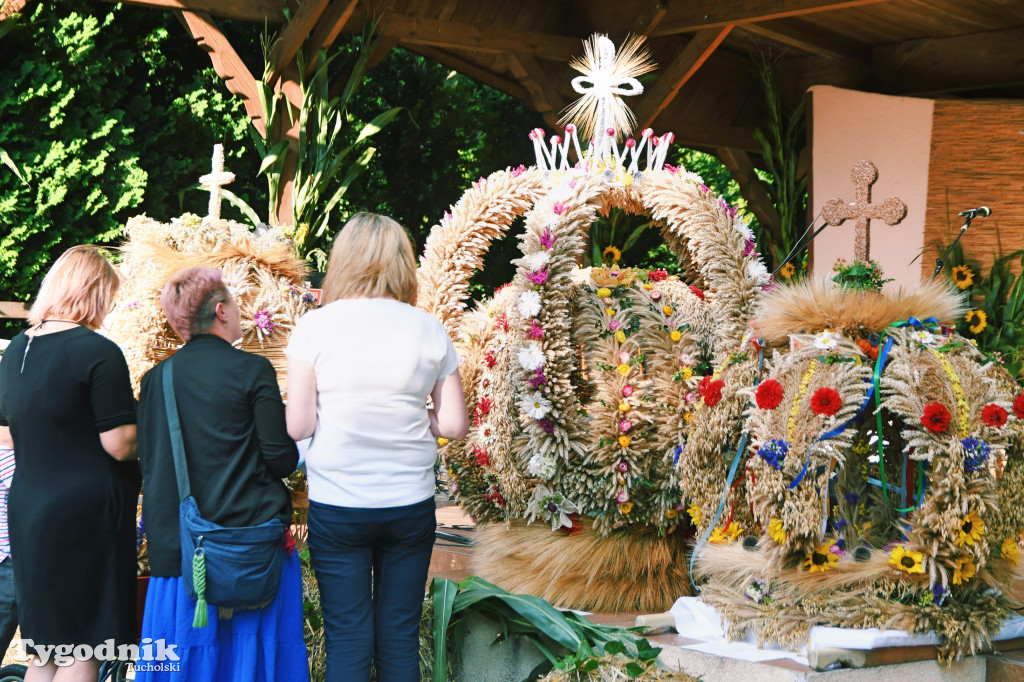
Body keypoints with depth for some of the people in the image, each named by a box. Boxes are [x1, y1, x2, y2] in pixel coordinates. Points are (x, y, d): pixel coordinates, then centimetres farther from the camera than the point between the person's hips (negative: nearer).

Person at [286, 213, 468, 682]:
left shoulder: (314, 327, -6)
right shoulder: (429, 331, 0)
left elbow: (297, 426, -7)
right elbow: (454, 424, 1)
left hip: (336, 506, -2)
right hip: (410, 503, 2)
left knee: (348, 642, 5)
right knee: (400, 638, 11)